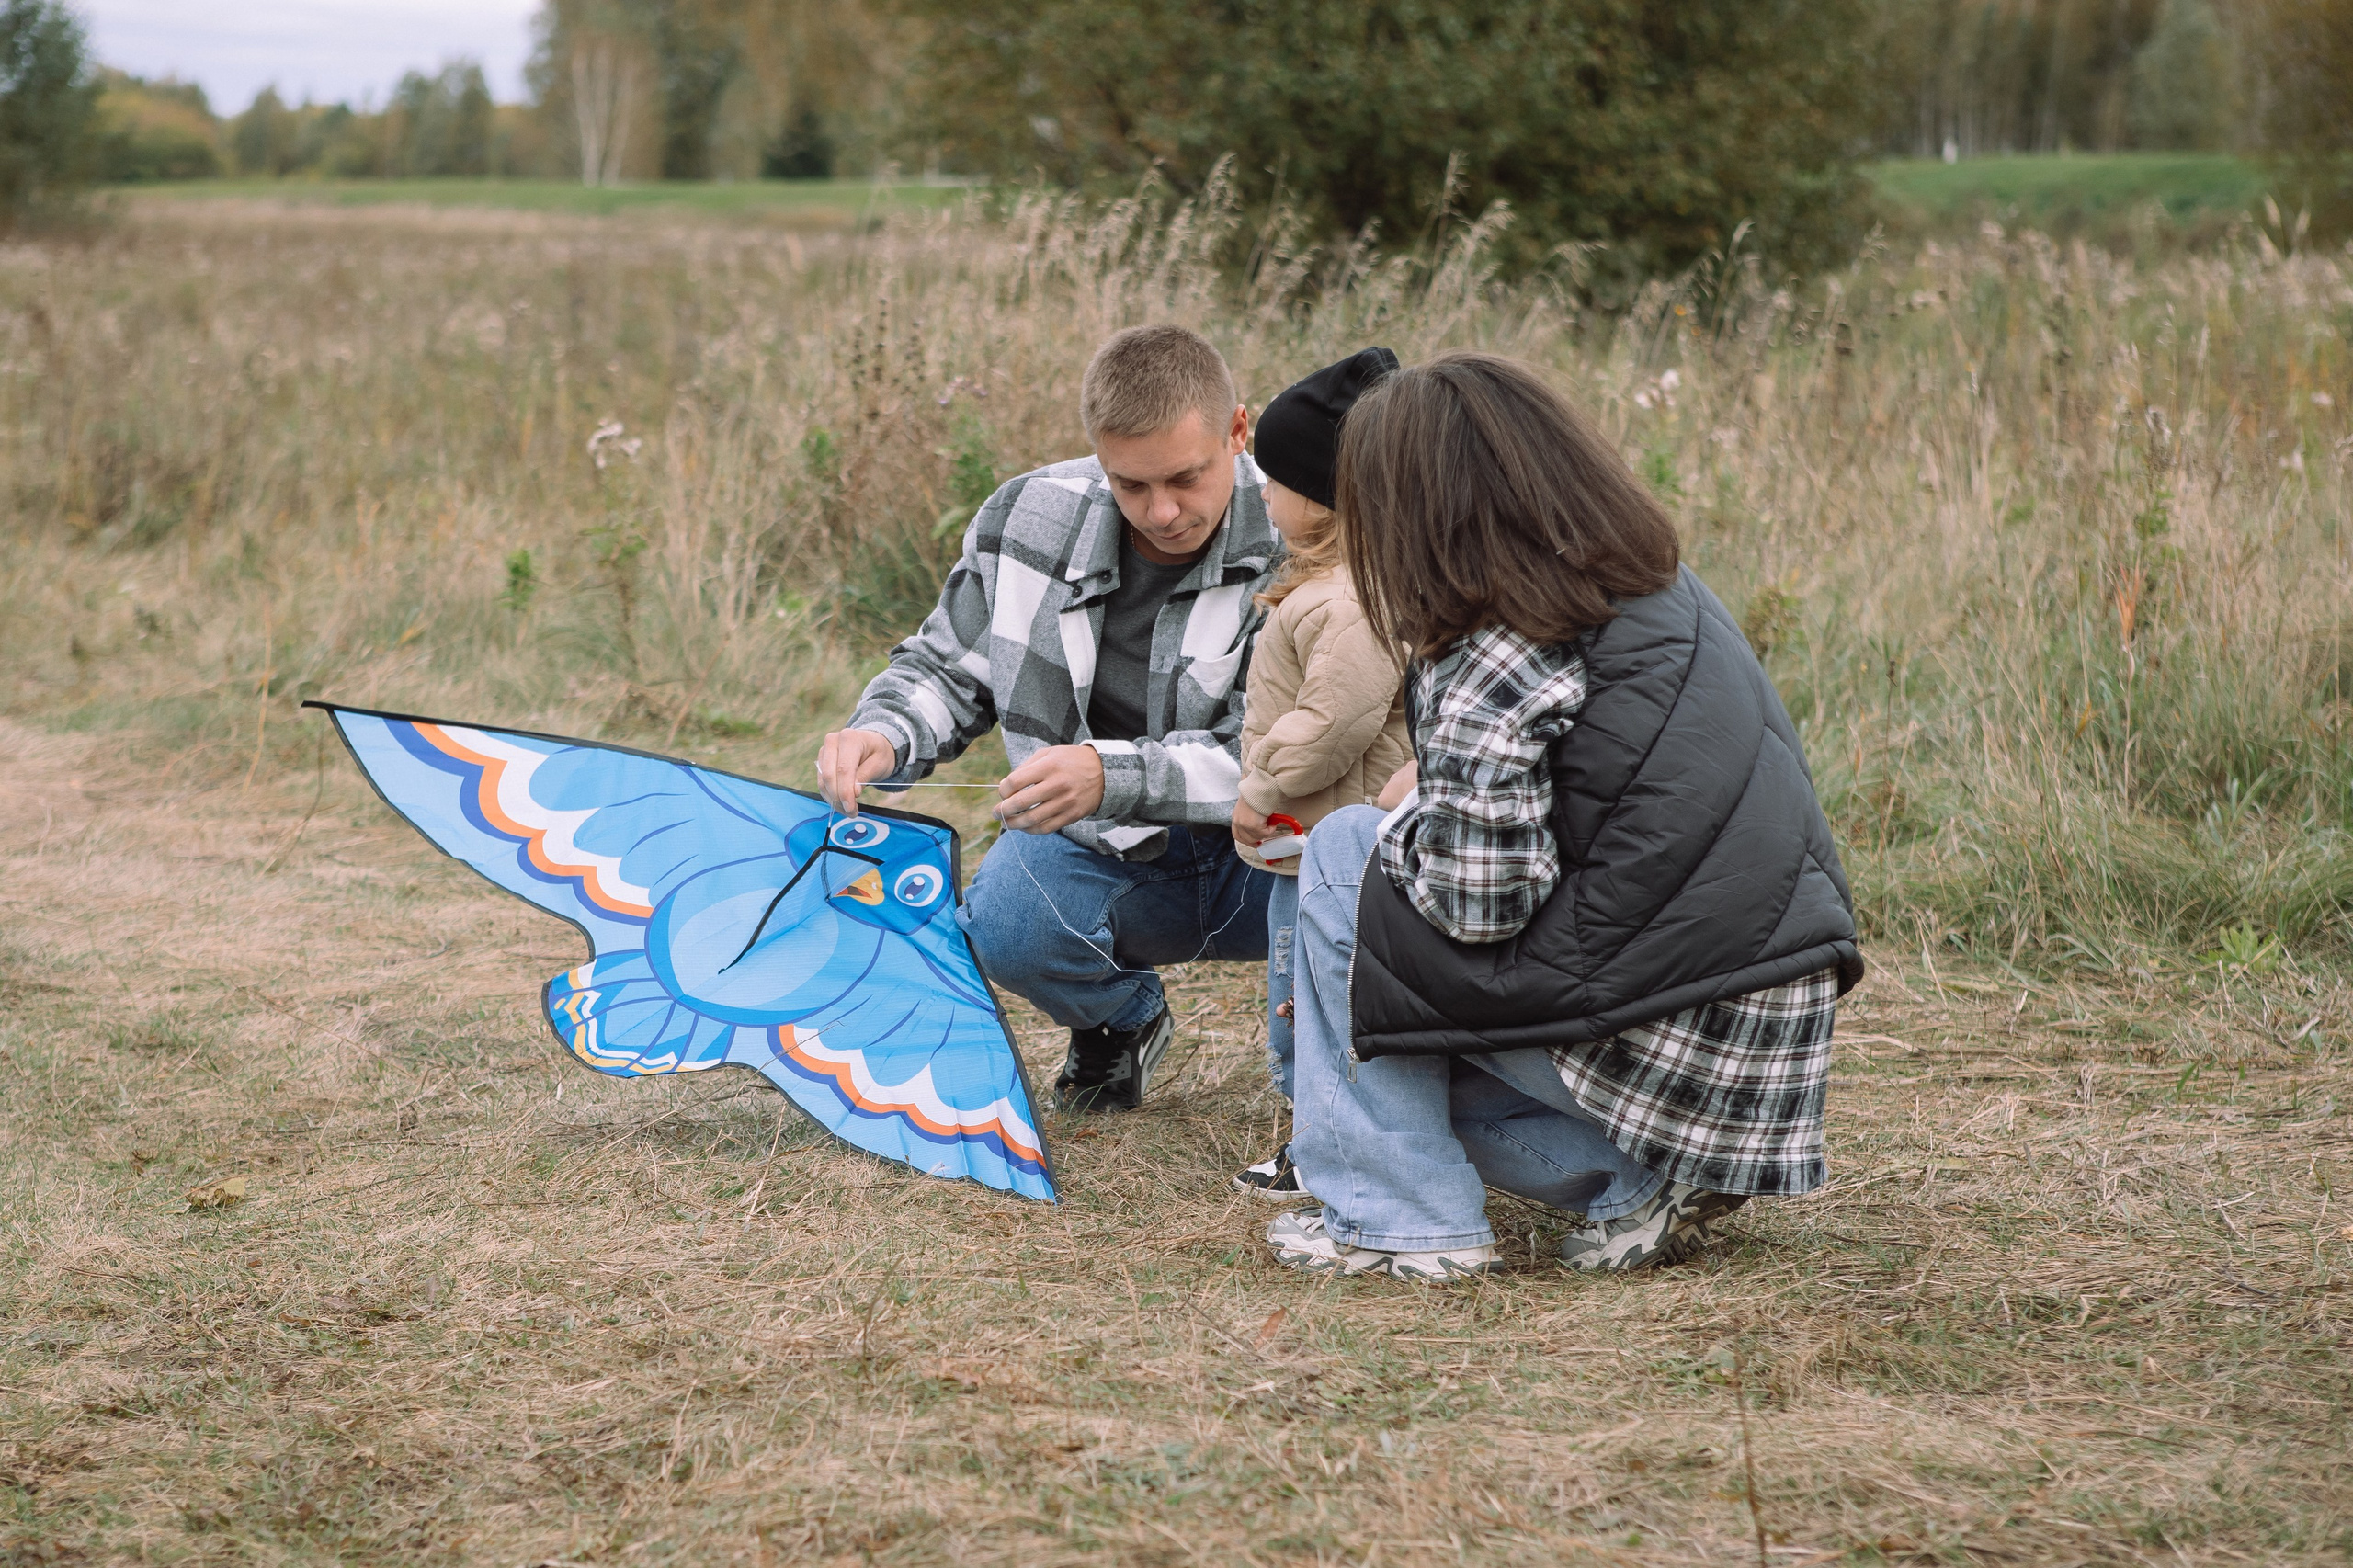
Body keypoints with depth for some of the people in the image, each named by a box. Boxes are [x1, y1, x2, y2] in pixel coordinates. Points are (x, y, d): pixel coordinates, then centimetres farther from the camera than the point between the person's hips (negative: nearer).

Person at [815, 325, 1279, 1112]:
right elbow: (945, 670, 8)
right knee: (1006, 922, -31)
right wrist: (881, 736, -16)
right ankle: (1119, 1022, 9)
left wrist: (1111, 774, -39)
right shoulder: (1029, 521, -6)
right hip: (1108, 859, 3)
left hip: (1260, 850, -3)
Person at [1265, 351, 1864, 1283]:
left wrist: (1410, 813, 2)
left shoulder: (1498, 663, -16)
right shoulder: (1667, 594, 10)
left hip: (1660, 1045, -9)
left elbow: (1475, 904, -19)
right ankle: (1642, 1183, 10)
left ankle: (1403, 1219, 4)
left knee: (1346, 856, 4)